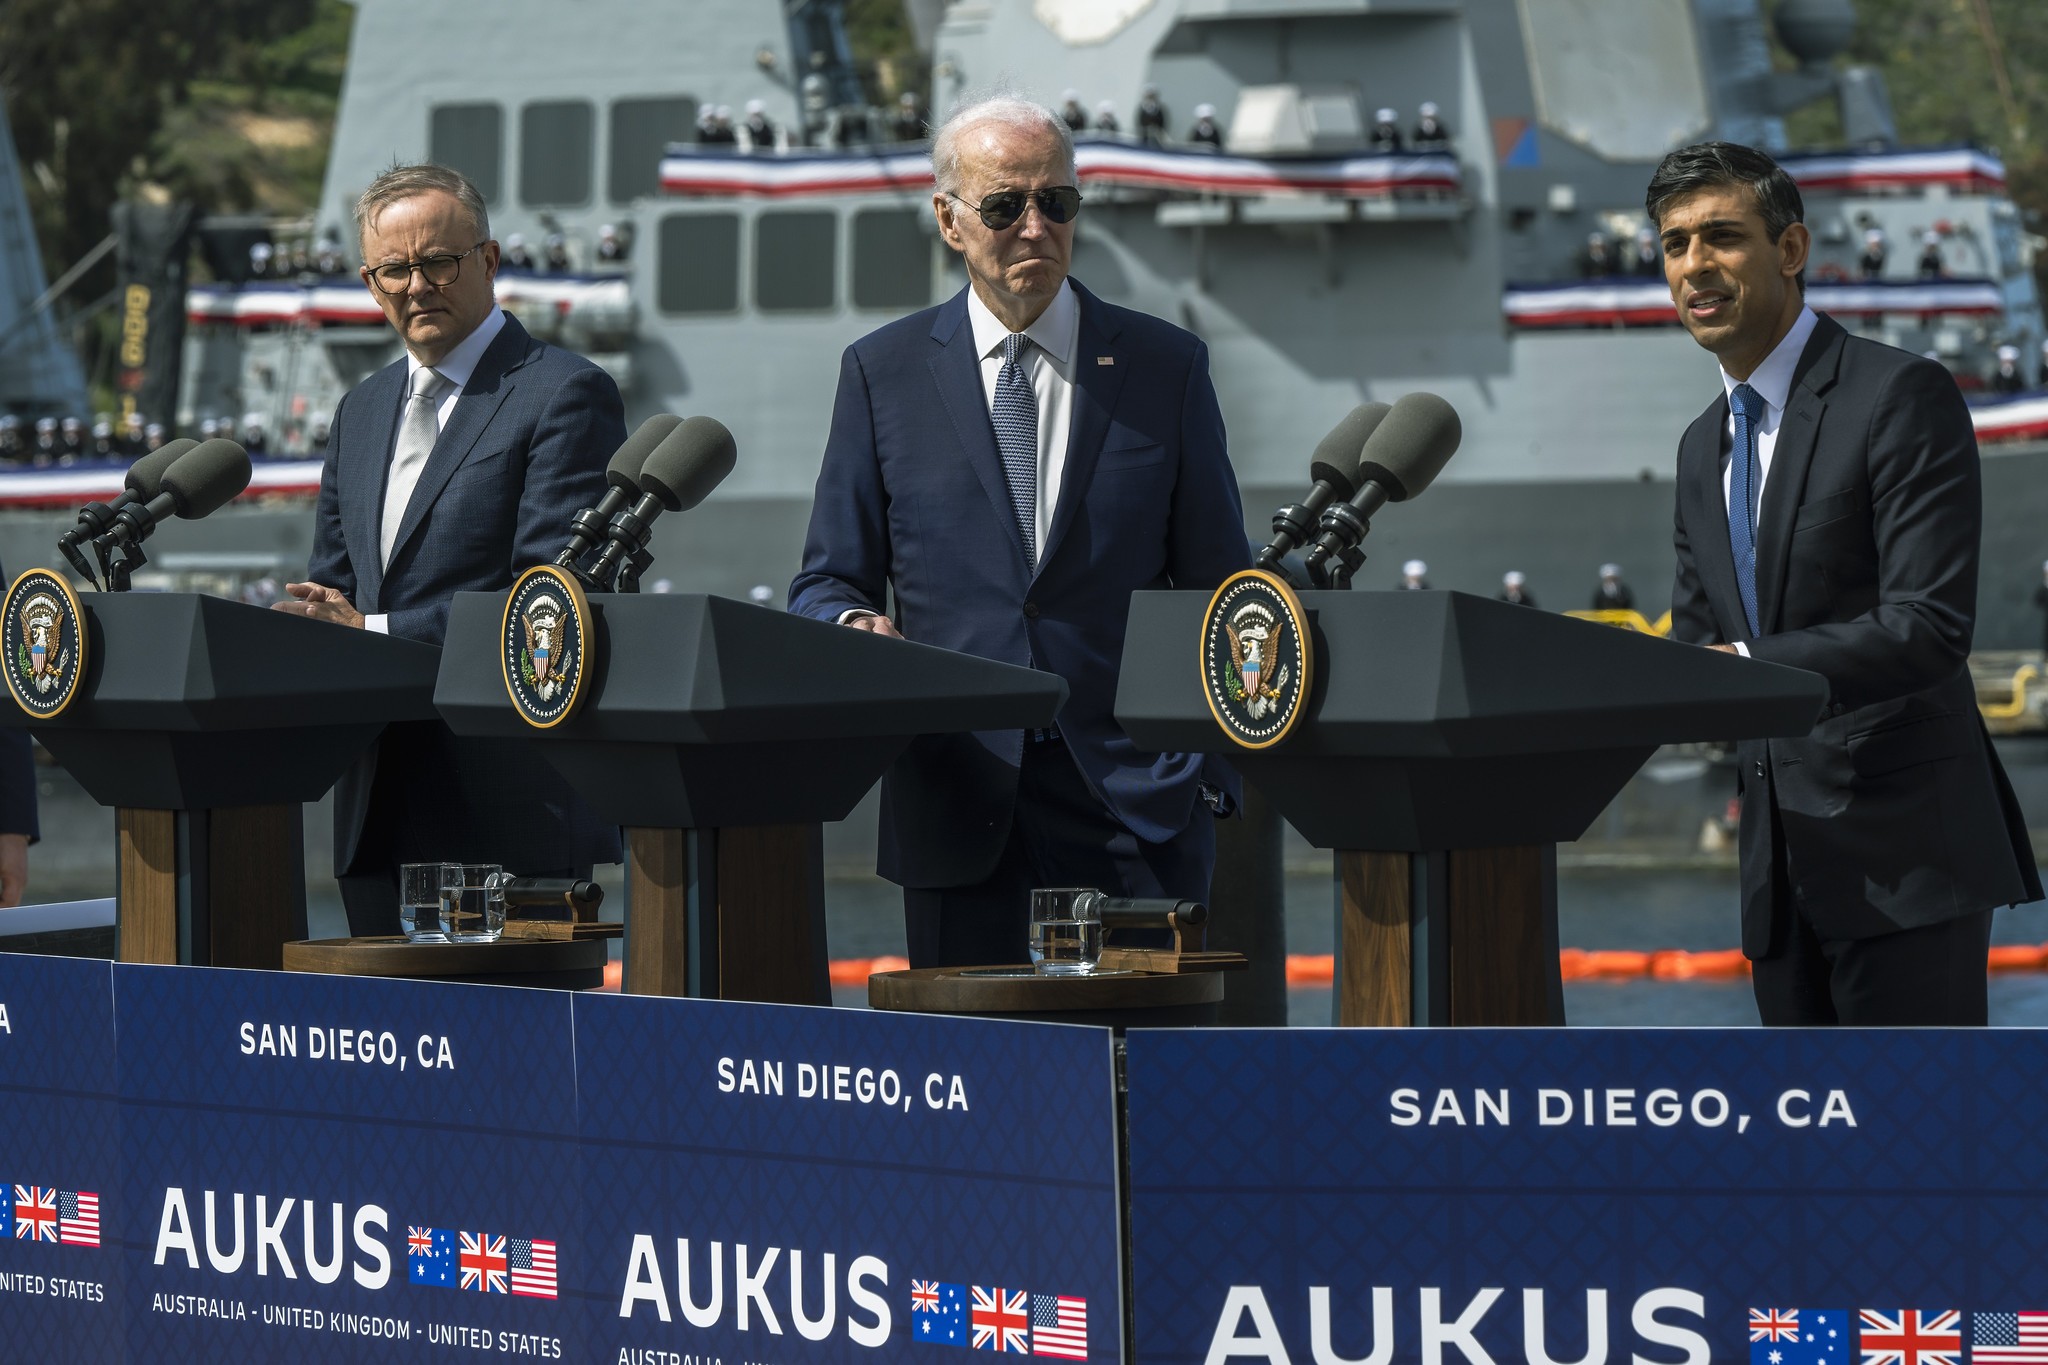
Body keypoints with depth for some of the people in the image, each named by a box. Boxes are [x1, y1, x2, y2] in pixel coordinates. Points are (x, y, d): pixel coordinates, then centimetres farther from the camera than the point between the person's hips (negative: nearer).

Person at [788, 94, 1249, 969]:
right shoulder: (883, 372, 9)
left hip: (1137, 803, 0)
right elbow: (828, 584, 11)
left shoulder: (1167, 366, 9)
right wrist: (855, 628, -14)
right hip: (958, 795, 0)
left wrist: (1211, 768, -1)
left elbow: (1219, 592, 9)